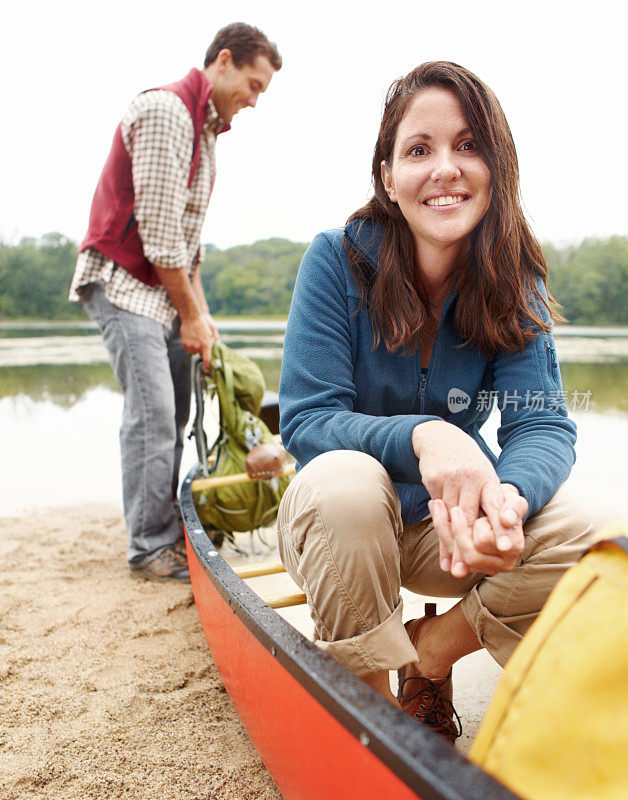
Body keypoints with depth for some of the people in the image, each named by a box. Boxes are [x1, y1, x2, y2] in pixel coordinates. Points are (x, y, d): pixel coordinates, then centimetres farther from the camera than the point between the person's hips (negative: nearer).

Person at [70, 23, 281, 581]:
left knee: (175, 414, 8)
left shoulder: (206, 128, 18)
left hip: (165, 289, 9)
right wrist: (190, 314, -13)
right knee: (153, 415, -12)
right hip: (124, 284, -9)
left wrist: (200, 311, 11)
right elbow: (158, 227, -19)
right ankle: (152, 547, -2)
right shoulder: (165, 110, -12)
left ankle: (168, 528, 17)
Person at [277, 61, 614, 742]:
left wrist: (506, 496, -40)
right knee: (344, 480, -36)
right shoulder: (338, 260, -15)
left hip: (448, 525, 3)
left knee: (579, 532, -23)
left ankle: (425, 654, 2)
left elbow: (541, 423, -17)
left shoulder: (513, 283, -7)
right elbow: (304, 422, -21)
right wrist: (420, 435, -40)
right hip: (339, 519, -2)